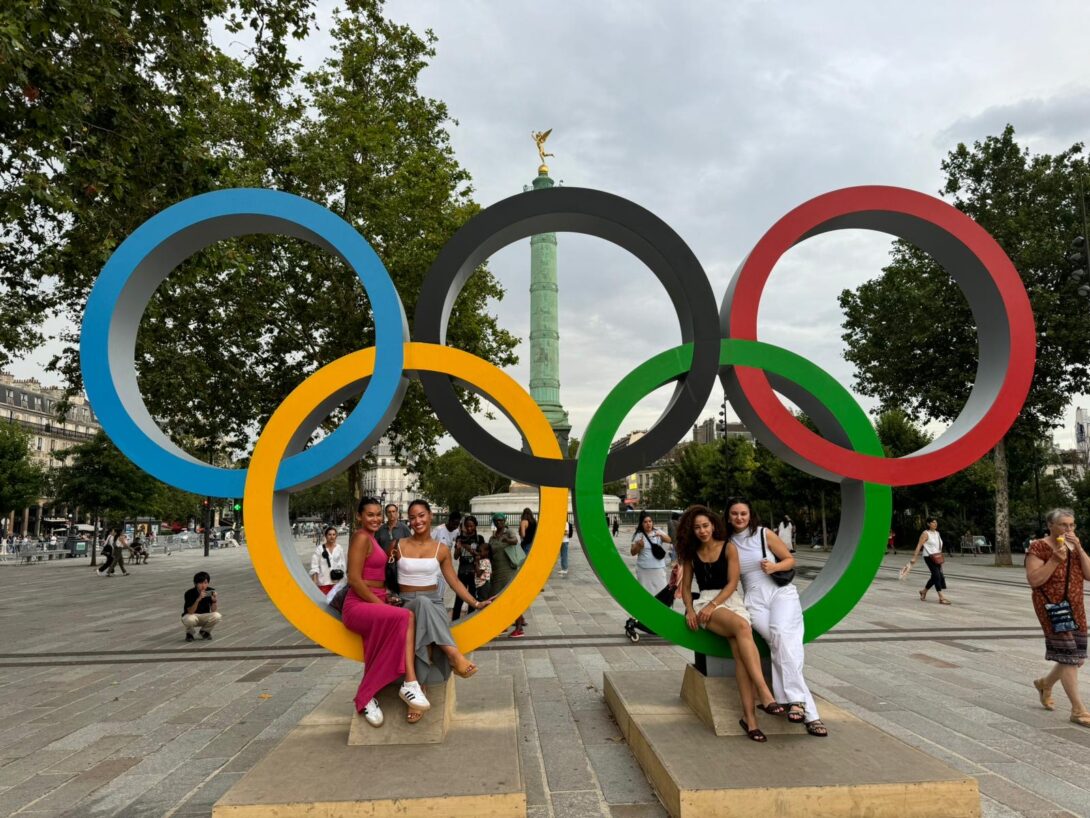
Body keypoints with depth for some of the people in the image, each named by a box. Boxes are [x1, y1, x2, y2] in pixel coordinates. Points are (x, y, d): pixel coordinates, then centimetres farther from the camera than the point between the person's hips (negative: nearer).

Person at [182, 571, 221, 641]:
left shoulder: (211, 591, -13)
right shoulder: (190, 593, -21)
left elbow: (214, 611, -14)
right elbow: (190, 612, -28)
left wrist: (214, 600, -33)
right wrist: (198, 599, -41)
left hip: (204, 617, 2)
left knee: (217, 616, -28)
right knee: (190, 619, -38)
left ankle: (204, 631, 3)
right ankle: (189, 633, -1)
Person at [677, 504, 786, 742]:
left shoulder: (728, 548, 5)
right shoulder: (691, 554, 12)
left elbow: (732, 583, -2)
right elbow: (686, 587, 15)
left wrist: (713, 605, -13)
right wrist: (690, 610, -4)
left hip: (731, 599, 0)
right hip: (706, 603, 0)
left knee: (739, 646, -31)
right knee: (742, 627, -33)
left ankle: (749, 715, -34)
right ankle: (764, 694, -41)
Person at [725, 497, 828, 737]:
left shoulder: (765, 534, 4)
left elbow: (790, 560, 10)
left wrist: (775, 567, -9)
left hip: (781, 593, -1)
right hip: (754, 600, 1)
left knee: (781, 636, -31)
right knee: (780, 643, -25)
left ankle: (795, 700, -29)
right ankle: (809, 713, -26)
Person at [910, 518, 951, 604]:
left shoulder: (937, 533, 13)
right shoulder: (925, 533, -10)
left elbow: (939, 546, 19)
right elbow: (919, 546, -16)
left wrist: (941, 557, 17)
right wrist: (914, 558, -22)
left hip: (937, 557, 8)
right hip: (929, 557, -8)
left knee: (935, 576, 10)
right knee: (937, 575, -11)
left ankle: (924, 592, 29)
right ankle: (941, 598, -8)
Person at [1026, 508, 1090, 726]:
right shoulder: (1039, 547, -10)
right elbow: (1033, 580, -17)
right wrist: (1055, 559, -23)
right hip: (1052, 607, -7)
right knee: (1068, 655, -9)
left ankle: (1045, 683, 36)